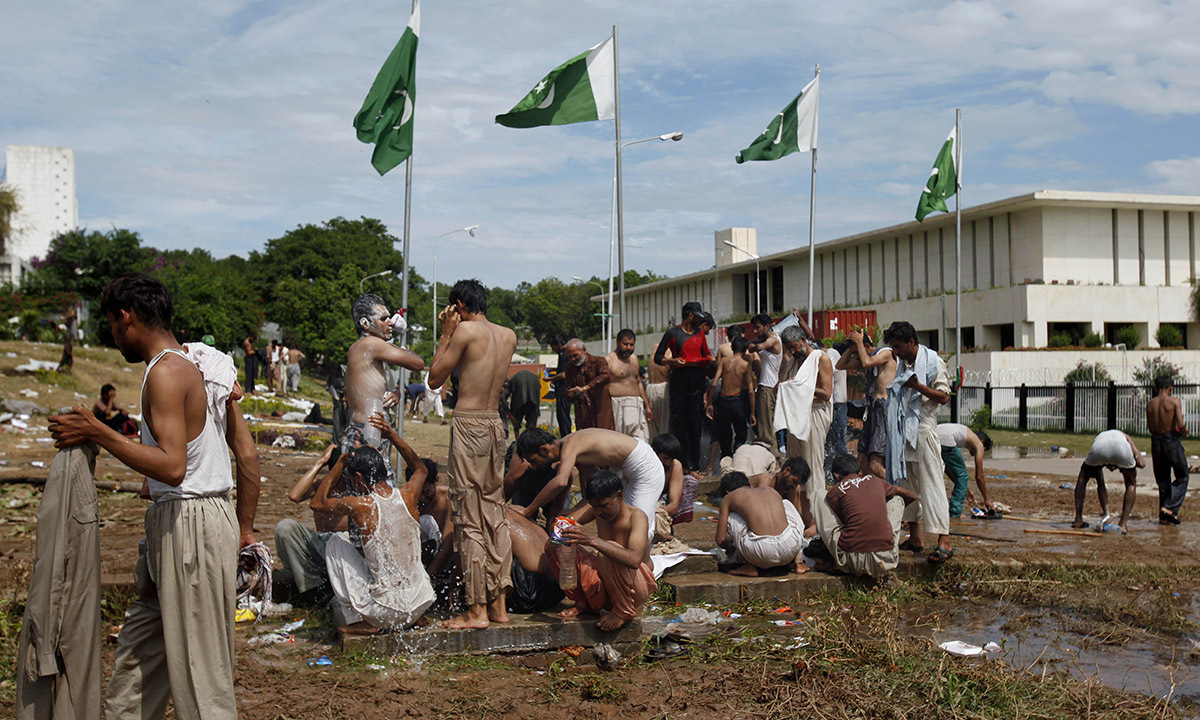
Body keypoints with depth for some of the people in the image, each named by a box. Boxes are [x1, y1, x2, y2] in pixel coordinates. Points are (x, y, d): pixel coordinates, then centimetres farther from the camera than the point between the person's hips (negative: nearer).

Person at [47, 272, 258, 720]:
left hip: (188, 526, -10)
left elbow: (172, 467, -24)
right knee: (138, 649, 18)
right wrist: (244, 529, 19)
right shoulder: (204, 366, 14)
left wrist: (97, 434, -17)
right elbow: (247, 454, 14)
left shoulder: (166, 372, -13)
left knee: (198, 667, -3)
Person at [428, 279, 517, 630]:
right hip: (496, 425, 7)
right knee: (495, 513, 12)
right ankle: (499, 603, 16)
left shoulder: (466, 329, -9)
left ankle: (477, 609, -1)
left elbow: (435, 379, -3)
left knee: (469, 519, -3)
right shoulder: (509, 336, 11)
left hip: (468, 423, -7)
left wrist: (447, 333, 4)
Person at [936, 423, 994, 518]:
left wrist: (964, 489, 47)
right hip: (945, 439, -7)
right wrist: (986, 500, 30)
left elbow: (947, 467, 42)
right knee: (962, 474, 10)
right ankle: (955, 513, 11)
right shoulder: (979, 444, 21)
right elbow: (979, 476, 20)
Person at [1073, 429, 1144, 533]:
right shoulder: (1125, 437, 42)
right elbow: (1141, 463, 25)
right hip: (1122, 448, -1)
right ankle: (1123, 524, 12)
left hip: (1099, 449, 1)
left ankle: (1078, 520, 13)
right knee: (1131, 484, 26)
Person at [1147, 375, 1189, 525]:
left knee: (1162, 480, 14)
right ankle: (1169, 508, -6)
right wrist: (1184, 431, 3)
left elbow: (1150, 427, 6)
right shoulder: (1174, 402, -9)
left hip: (1156, 442, 5)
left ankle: (1163, 516, 14)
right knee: (1182, 477, 10)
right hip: (1172, 441, -5)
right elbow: (1180, 424, -18)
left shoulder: (1150, 404, 4)